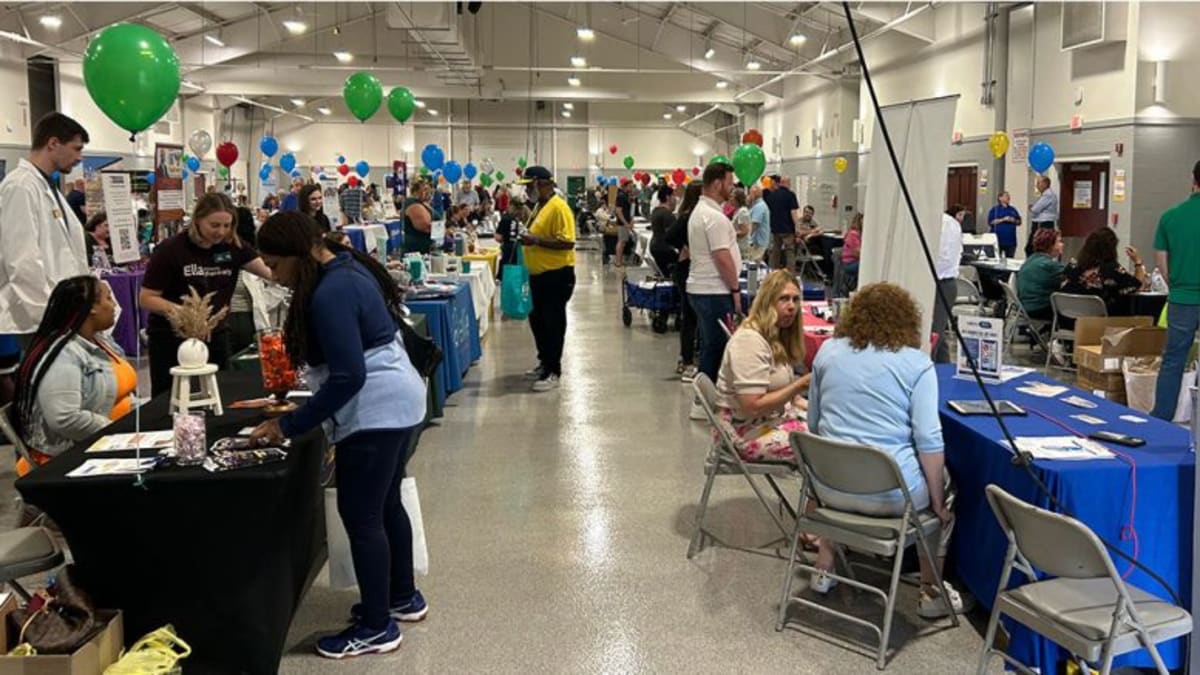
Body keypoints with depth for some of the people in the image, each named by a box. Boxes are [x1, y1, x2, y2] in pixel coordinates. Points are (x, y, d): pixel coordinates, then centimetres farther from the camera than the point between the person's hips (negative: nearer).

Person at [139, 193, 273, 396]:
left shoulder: (233, 246, -4)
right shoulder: (170, 250, -14)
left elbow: (270, 271, -13)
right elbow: (146, 299, -12)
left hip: (215, 336, 4)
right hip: (171, 339, -4)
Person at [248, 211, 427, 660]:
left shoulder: (330, 293, -22)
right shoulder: (347, 269, 9)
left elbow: (348, 376, -25)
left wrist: (288, 426, -21)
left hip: (375, 410, -11)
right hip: (397, 400, 11)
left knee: (360, 516, -2)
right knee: (385, 505, 20)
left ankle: (376, 627, 9)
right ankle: (404, 597, 34)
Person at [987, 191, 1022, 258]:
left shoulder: (1013, 209, 14)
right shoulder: (995, 209, 2)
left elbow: (1019, 222, 15)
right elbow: (990, 222, -7)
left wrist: (1013, 220, -6)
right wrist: (1003, 220, -14)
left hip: (1010, 239, 4)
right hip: (998, 239, -4)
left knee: (1010, 259, 3)